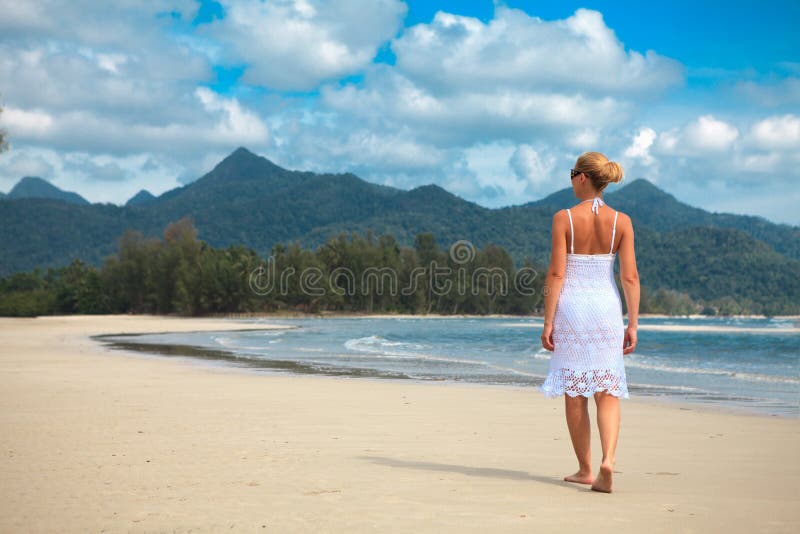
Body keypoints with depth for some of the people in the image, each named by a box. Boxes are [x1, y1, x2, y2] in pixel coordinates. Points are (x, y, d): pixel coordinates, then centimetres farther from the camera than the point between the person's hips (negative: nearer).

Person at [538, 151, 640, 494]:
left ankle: (585, 470, 16)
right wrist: (632, 324, 3)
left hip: (571, 306, -2)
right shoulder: (621, 221, 1)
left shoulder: (564, 218, -6)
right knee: (607, 391, 7)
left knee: (575, 392, 9)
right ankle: (608, 460, -14)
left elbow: (556, 274, -9)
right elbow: (630, 277, -2)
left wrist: (548, 321, -4)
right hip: (607, 307, 2)